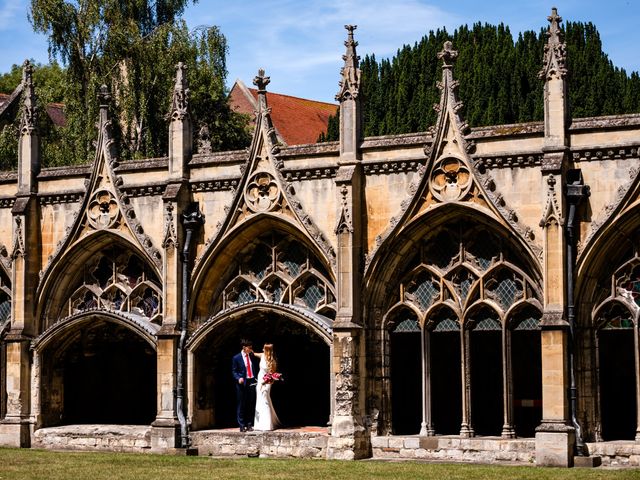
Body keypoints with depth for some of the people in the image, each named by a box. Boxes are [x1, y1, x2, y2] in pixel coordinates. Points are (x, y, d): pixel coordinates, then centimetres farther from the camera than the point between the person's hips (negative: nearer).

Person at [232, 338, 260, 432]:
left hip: (252, 382, 4)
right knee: (241, 405, -1)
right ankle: (242, 426, 5)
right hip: (242, 383, -4)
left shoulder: (253, 357, 9)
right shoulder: (236, 358, -2)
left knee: (251, 405, 5)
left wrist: (257, 378, 7)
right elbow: (234, 371, 0)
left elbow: (257, 368, 19)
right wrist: (238, 378, -17)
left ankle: (249, 424, 13)